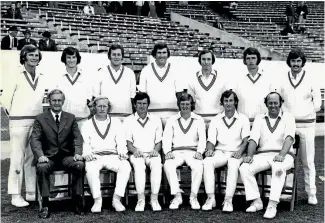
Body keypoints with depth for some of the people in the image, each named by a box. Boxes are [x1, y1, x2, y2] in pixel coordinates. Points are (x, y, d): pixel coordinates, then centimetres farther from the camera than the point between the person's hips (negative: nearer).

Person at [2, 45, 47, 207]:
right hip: (19, 122, -5)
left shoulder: (42, 78, 11)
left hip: (37, 121, 5)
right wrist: (15, 115, 5)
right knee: (17, 158, -3)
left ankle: (31, 192, 15)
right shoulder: (16, 77, -3)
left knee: (33, 157, 7)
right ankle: (15, 195, 2)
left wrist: (39, 117, 12)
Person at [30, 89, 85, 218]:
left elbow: (77, 137, 5)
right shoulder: (40, 119, 8)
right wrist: (40, 155, -22)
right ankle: (45, 205, -25)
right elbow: (35, 139, -2)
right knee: (42, 167, -34)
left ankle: (78, 201, -18)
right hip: (48, 157, -1)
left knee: (80, 165, -29)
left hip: (67, 156, 1)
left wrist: (78, 153, -15)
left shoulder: (71, 118, 14)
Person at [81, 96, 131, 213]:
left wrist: (122, 152, -10)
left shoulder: (116, 122, 17)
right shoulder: (87, 125, 14)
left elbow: (121, 141, 10)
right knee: (90, 168, -35)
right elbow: (84, 143, 5)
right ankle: (97, 200, -22)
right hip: (95, 156, -1)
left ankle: (116, 199, -24)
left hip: (112, 156, 1)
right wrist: (87, 153, -16)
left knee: (126, 166, -30)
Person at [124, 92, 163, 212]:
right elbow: (128, 142, 3)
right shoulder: (128, 121, 9)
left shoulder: (156, 120, 13)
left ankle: (154, 199, -30)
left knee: (157, 164, -34)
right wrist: (135, 150, -18)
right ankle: (140, 199, -31)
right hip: (136, 154, -1)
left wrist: (155, 150, -11)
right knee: (139, 165, -36)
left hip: (152, 154, 1)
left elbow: (158, 142, 11)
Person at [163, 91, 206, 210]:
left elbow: (202, 138, 4)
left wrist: (199, 152, -15)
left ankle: (194, 197, -20)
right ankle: (177, 196, -22)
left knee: (198, 166, -34)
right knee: (168, 165, -32)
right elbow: (166, 138, 7)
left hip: (192, 151, -1)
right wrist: (168, 151, -13)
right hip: (177, 152, 1)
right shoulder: (172, 120, 15)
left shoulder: (199, 120, 13)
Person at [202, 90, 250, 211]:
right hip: (220, 152, 2)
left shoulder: (243, 119, 9)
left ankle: (228, 200, -32)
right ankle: (210, 198, -25)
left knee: (233, 165, -36)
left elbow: (246, 140, -1)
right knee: (207, 162, -30)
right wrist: (209, 150, -15)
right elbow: (211, 140, 7)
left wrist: (240, 151, -20)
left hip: (236, 153, -2)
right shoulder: (216, 120, 14)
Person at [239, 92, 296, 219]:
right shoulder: (259, 118, 15)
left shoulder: (288, 117, 6)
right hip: (262, 155, 3)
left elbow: (289, 137, -11)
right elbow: (253, 138, 3)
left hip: (283, 156, -3)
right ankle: (256, 201, -16)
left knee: (278, 168, -37)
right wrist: (249, 155, -16)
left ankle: (272, 205, -35)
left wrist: (282, 155, -28)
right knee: (244, 168, -23)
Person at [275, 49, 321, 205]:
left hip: (306, 124, -1)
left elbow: (317, 104, 6)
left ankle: (311, 194, 9)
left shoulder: (311, 80, 3)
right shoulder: (282, 80, 6)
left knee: (308, 161, 2)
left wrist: (305, 113, 3)